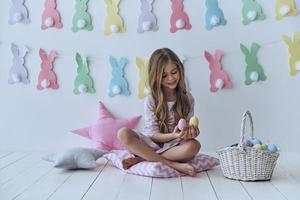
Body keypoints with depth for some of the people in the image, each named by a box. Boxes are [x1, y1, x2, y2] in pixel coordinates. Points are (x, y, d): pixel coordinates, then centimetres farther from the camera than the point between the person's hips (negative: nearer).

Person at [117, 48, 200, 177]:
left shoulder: (187, 98, -1)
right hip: (152, 144, -1)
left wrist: (191, 131, -25)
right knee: (123, 134, -28)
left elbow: (189, 126, 1)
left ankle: (142, 158, -24)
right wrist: (173, 135, -29)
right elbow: (153, 135, -10)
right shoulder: (151, 100, -7)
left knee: (194, 146, -33)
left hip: (174, 146, 1)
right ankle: (172, 164, -29)